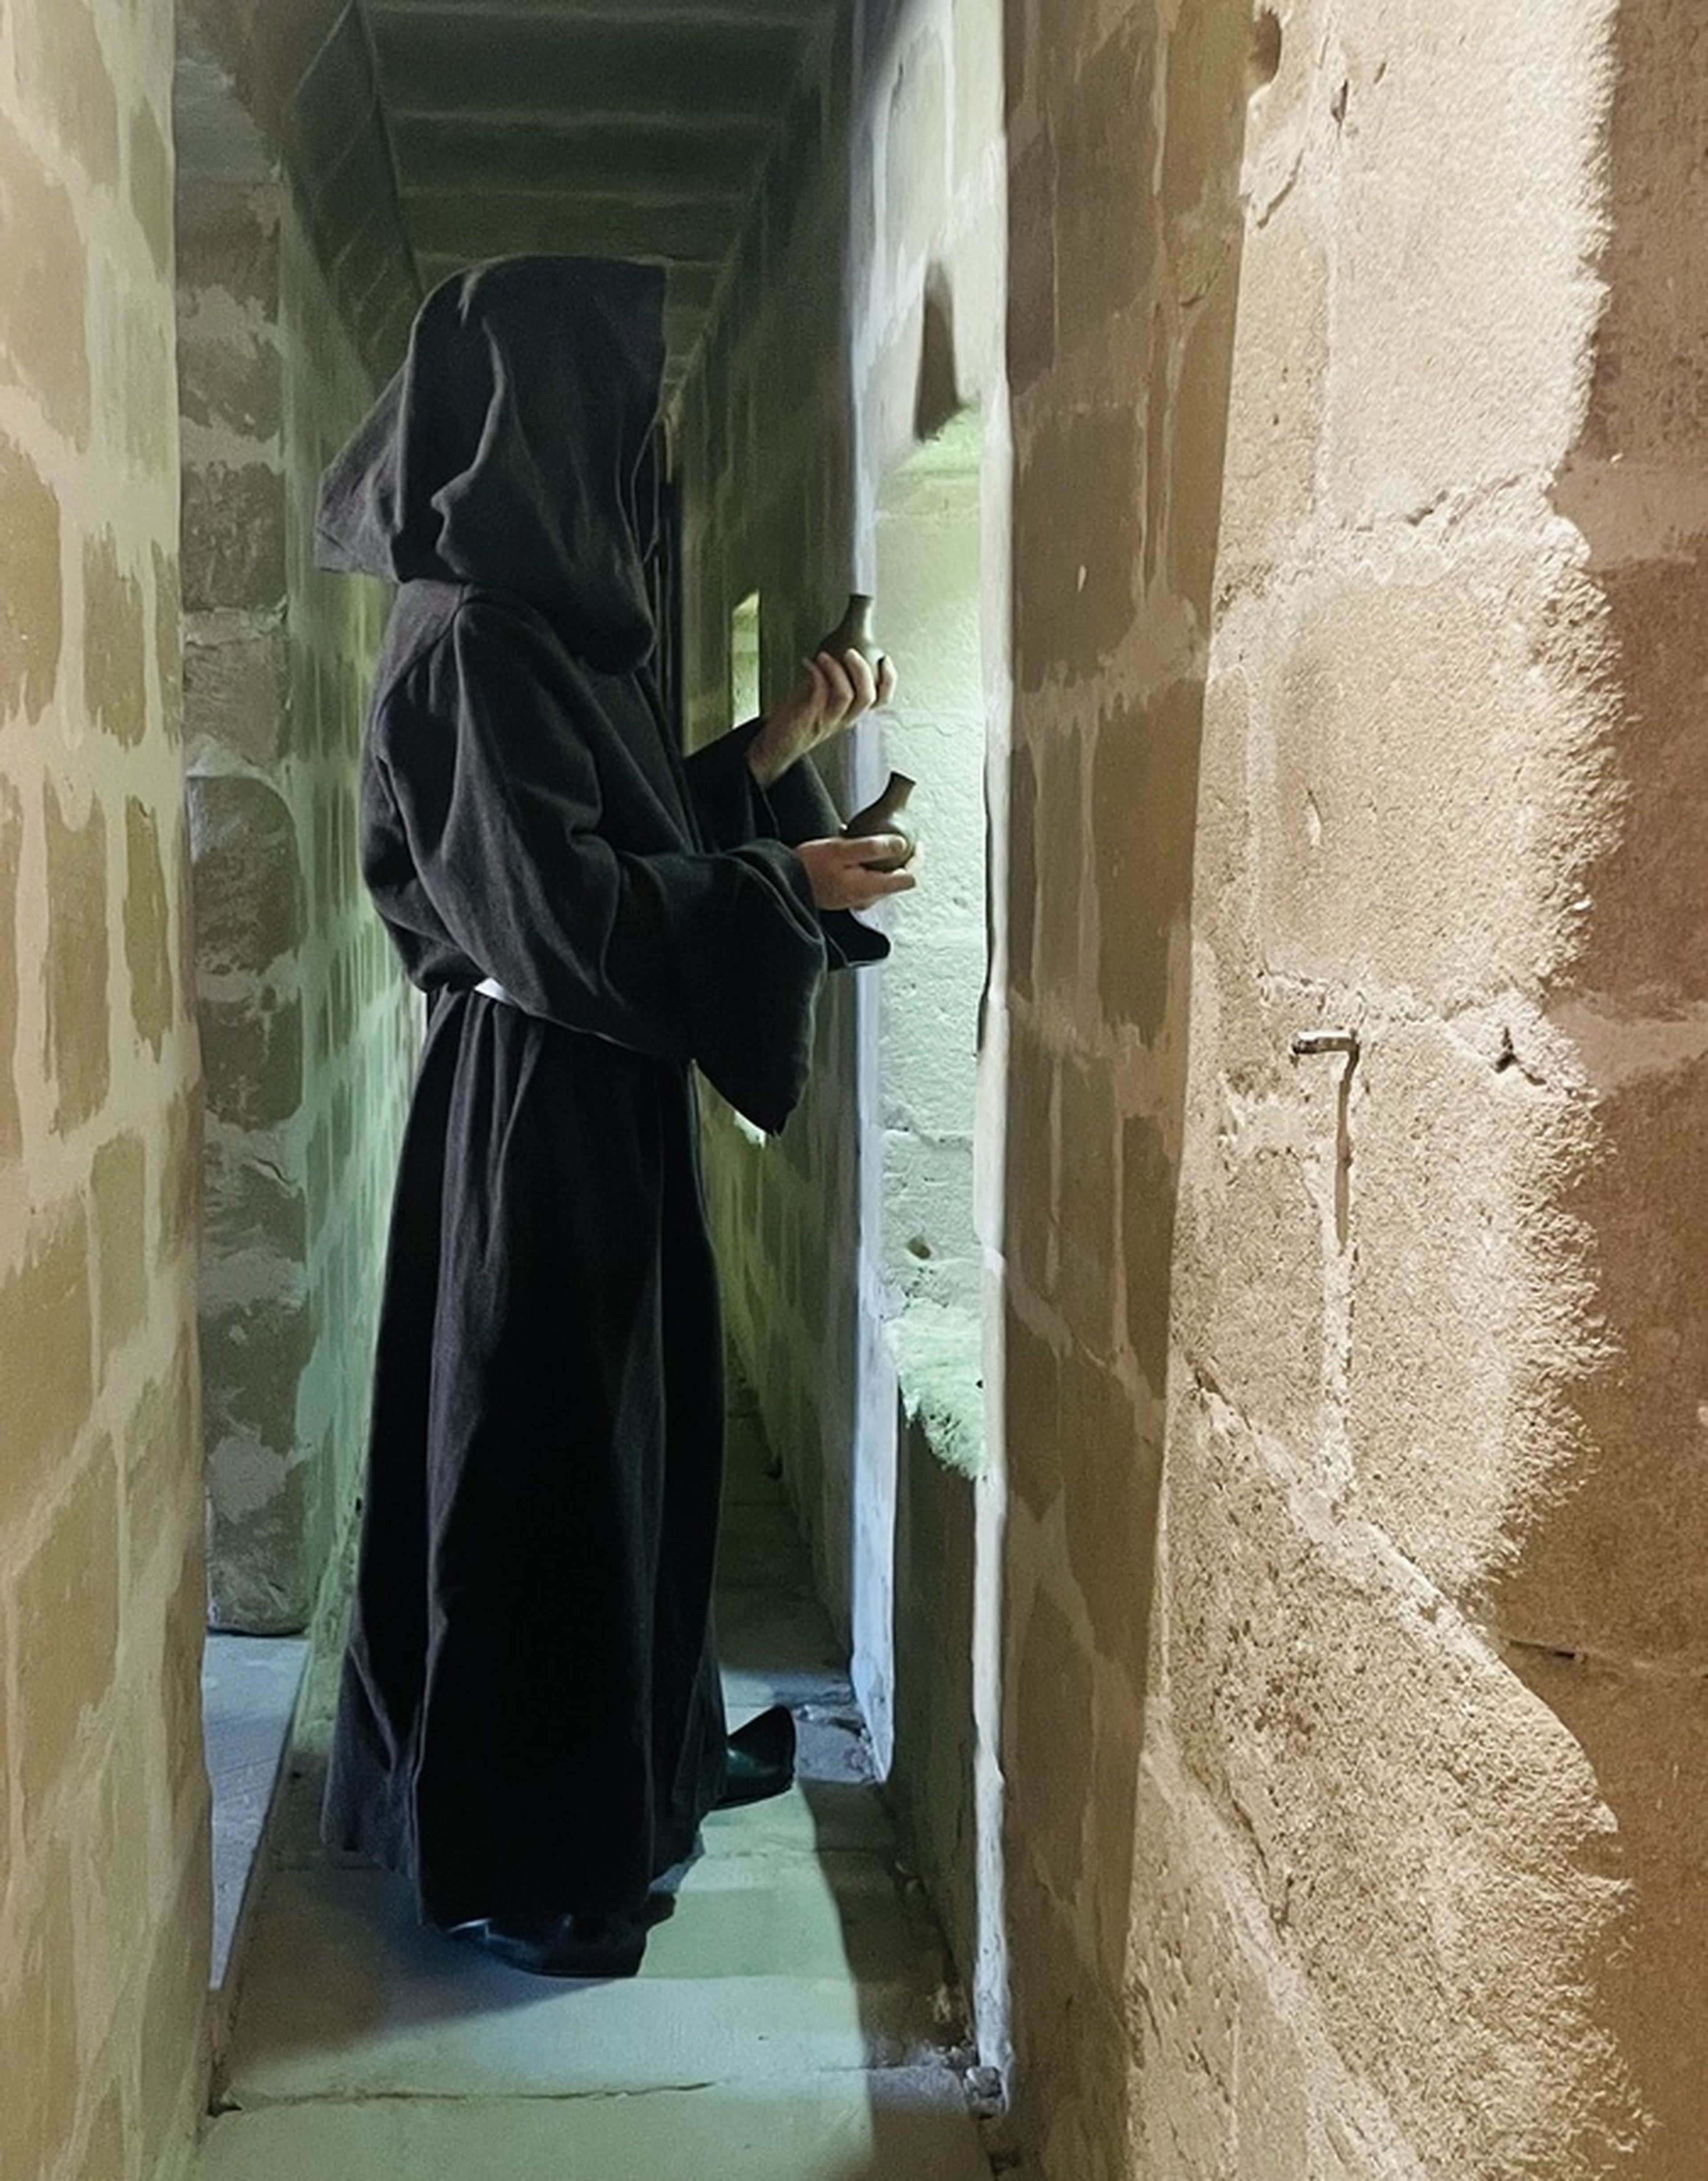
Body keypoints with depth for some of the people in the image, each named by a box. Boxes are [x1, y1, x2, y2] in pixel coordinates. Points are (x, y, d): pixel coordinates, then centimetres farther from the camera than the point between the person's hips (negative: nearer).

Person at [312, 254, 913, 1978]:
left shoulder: (542, 621, 11)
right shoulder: (468, 644, -19)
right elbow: (558, 912, -24)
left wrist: (772, 754, 15)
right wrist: (784, 887, -16)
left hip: (601, 1103, 10)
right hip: (536, 1110, -10)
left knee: (628, 1432, 20)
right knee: (539, 1458, 1)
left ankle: (627, 1763, 38)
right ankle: (521, 1863, 17)